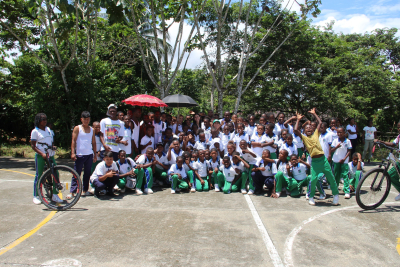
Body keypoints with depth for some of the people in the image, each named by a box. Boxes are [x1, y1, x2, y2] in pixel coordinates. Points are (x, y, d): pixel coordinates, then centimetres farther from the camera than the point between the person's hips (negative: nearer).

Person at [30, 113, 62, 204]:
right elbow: (33, 146, -8)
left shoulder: (48, 129, 11)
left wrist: (53, 146, 1)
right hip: (40, 156, -5)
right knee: (38, 175, 0)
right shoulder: (35, 131, -5)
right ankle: (35, 196, 12)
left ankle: (55, 194, 7)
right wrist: (42, 153, -19)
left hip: (50, 155, 5)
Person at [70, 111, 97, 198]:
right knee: (76, 174, -4)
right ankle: (72, 191, 0)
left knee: (87, 173, 10)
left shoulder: (91, 129, 11)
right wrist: (73, 153, -12)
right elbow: (73, 141, -3)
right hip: (80, 155, -4)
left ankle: (85, 190, 19)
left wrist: (95, 154, 10)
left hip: (89, 155, 4)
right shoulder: (77, 128, 1)